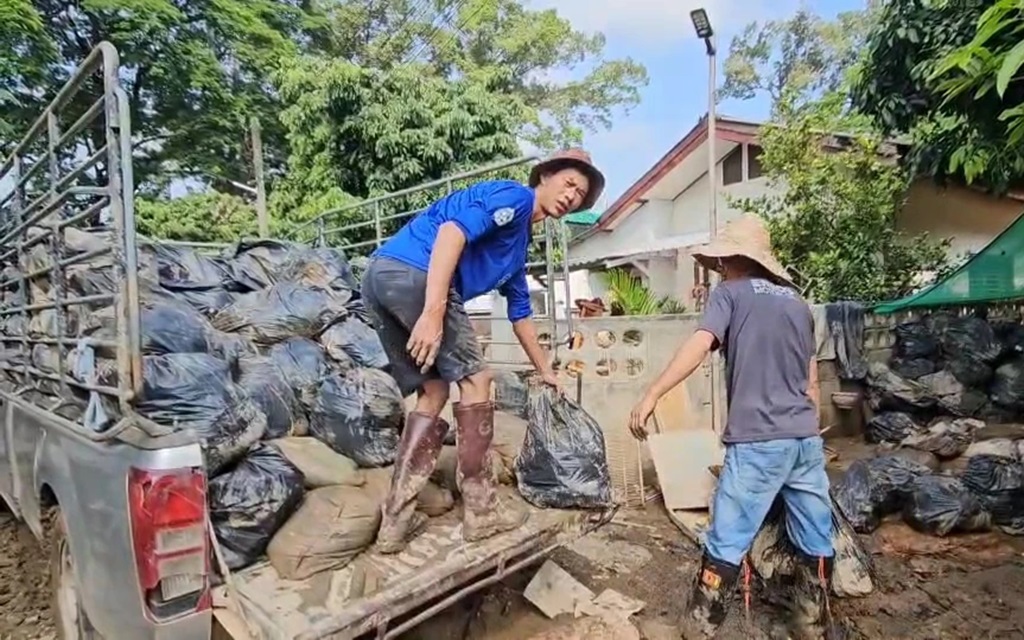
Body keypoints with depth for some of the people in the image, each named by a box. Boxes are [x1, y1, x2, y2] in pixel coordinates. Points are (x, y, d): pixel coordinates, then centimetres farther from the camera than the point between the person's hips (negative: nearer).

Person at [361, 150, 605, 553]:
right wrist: (434, 312, -24)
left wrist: (545, 370, 42)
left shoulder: (518, 247, 29)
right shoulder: (513, 197, 2)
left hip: (380, 278, 10)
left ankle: (396, 521, 13)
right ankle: (481, 511, 8)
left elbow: (520, 313, 36)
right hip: (412, 272, -10)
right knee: (474, 381, -1)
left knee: (432, 393, 12)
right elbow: (451, 230, -16)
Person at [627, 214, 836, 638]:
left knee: (726, 545, 0)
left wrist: (651, 396, -22)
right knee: (816, 541, 15)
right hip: (807, 439, 7)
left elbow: (700, 345, -18)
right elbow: (811, 382, 21)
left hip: (758, 441, -6)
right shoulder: (797, 302, 18)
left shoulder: (730, 293, 0)